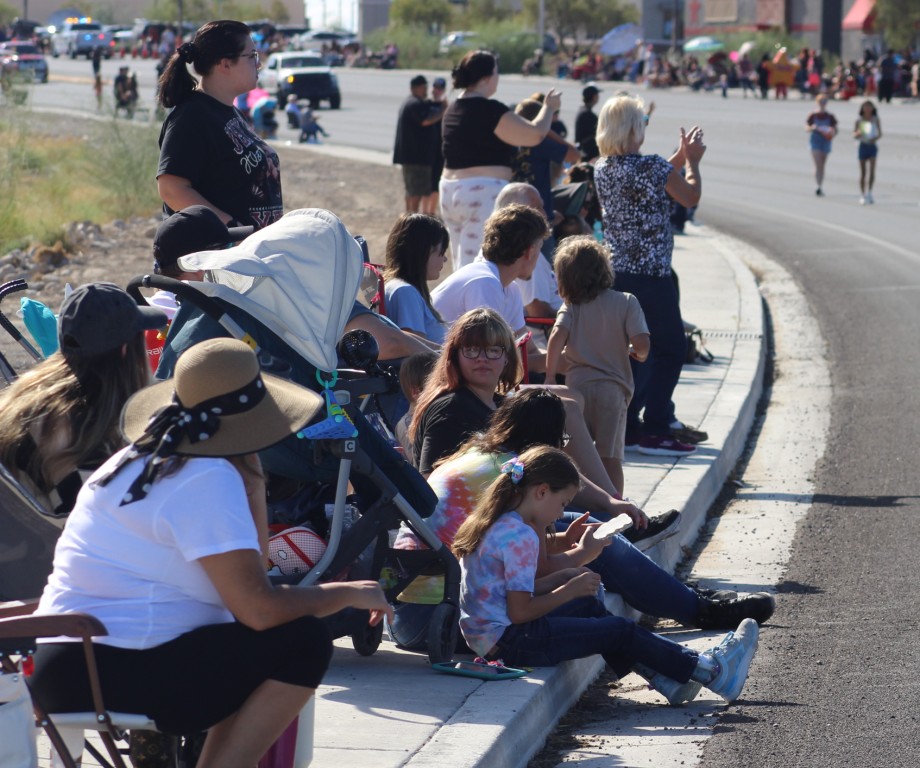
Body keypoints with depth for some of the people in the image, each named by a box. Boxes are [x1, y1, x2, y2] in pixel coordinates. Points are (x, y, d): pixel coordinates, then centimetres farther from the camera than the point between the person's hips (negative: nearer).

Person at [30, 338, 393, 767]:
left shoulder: (143, 459, 16)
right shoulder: (209, 479, -13)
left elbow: (244, 570, 18)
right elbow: (258, 607, -20)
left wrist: (250, 469, 16)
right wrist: (347, 593, -5)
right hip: (109, 676, -10)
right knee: (304, 643, -11)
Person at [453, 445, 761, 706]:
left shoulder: (492, 524, 10)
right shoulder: (520, 537, -19)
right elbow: (519, 612, -22)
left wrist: (561, 578, 7)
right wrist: (570, 590, -10)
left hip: (485, 635, 10)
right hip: (507, 641, -10)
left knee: (589, 607, 21)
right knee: (620, 632, -4)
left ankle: (666, 679, 18)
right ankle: (710, 672, 7)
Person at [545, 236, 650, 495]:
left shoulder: (571, 306, 1)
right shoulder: (625, 302, -2)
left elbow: (557, 337, -15)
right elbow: (641, 343, -12)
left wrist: (550, 377, -9)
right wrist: (638, 354, 12)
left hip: (577, 384, 1)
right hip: (613, 386, -1)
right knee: (611, 457, 2)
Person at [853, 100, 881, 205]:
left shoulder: (876, 120, 4)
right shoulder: (859, 120, 3)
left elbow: (880, 134, 10)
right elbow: (854, 136, 5)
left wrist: (875, 138, -12)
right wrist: (858, 133, -19)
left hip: (872, 146, 0)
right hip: (863, 146, 0)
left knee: (871, 169, -16)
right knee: (863, 172, 3)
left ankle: (869, 192, -11)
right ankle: (862, 196, 11)